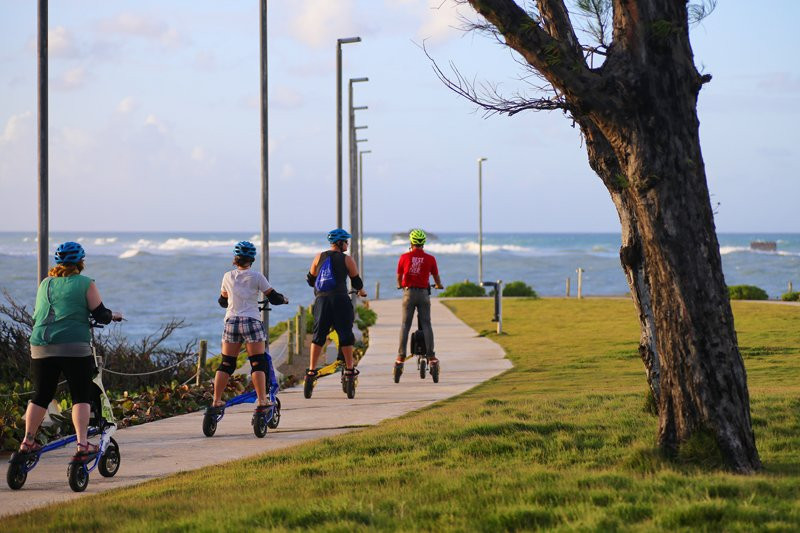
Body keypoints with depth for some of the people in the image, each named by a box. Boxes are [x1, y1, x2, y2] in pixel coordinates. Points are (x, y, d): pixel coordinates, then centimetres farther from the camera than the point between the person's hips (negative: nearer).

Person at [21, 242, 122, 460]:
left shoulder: (45, 284, 16)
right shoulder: (85, 284, 1)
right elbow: (100, 314, 0)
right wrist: (113, 316, 21)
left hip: (41, 349, 4)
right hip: (75, 348, -4)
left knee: (41, 396, 13)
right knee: (81, 396, 1)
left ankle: (28, 442, 15)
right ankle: (82, 444, -9)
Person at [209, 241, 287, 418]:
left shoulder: (228, 277, 7)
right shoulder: (256, 277, -3)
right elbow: (274, 298, -1)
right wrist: (283, 299, 21)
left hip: (231, 322, 4)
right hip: (252, 322, -4)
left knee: (226, 364, 7)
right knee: (258, 363, -1)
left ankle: (216, 402, 5)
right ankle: (262, 401, -6)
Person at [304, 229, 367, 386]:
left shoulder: (319, 257, 10)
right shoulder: (347, 259, 2)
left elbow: (310, 280, 17)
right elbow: (356, 281, 9)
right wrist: (361, 292, 30)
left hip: (321, 300, 3)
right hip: (340, 299, -3)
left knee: (318, 335, 6)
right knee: (345, 334, 7)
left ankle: (311, 370, 0)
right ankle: (349, 370, 10)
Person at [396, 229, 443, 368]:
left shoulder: (404, 257, -2)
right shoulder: (430, 259, -2)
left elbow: (399, 277, 10)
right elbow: (436, 277, 11)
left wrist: (400, 285, 32)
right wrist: (439, 285, 34)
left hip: (409, 292, 0)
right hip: (424, 293, 0)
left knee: (405, 325, 3)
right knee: (426, 324, 4)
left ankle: (401, 357, -1)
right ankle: (431, 356, 0)